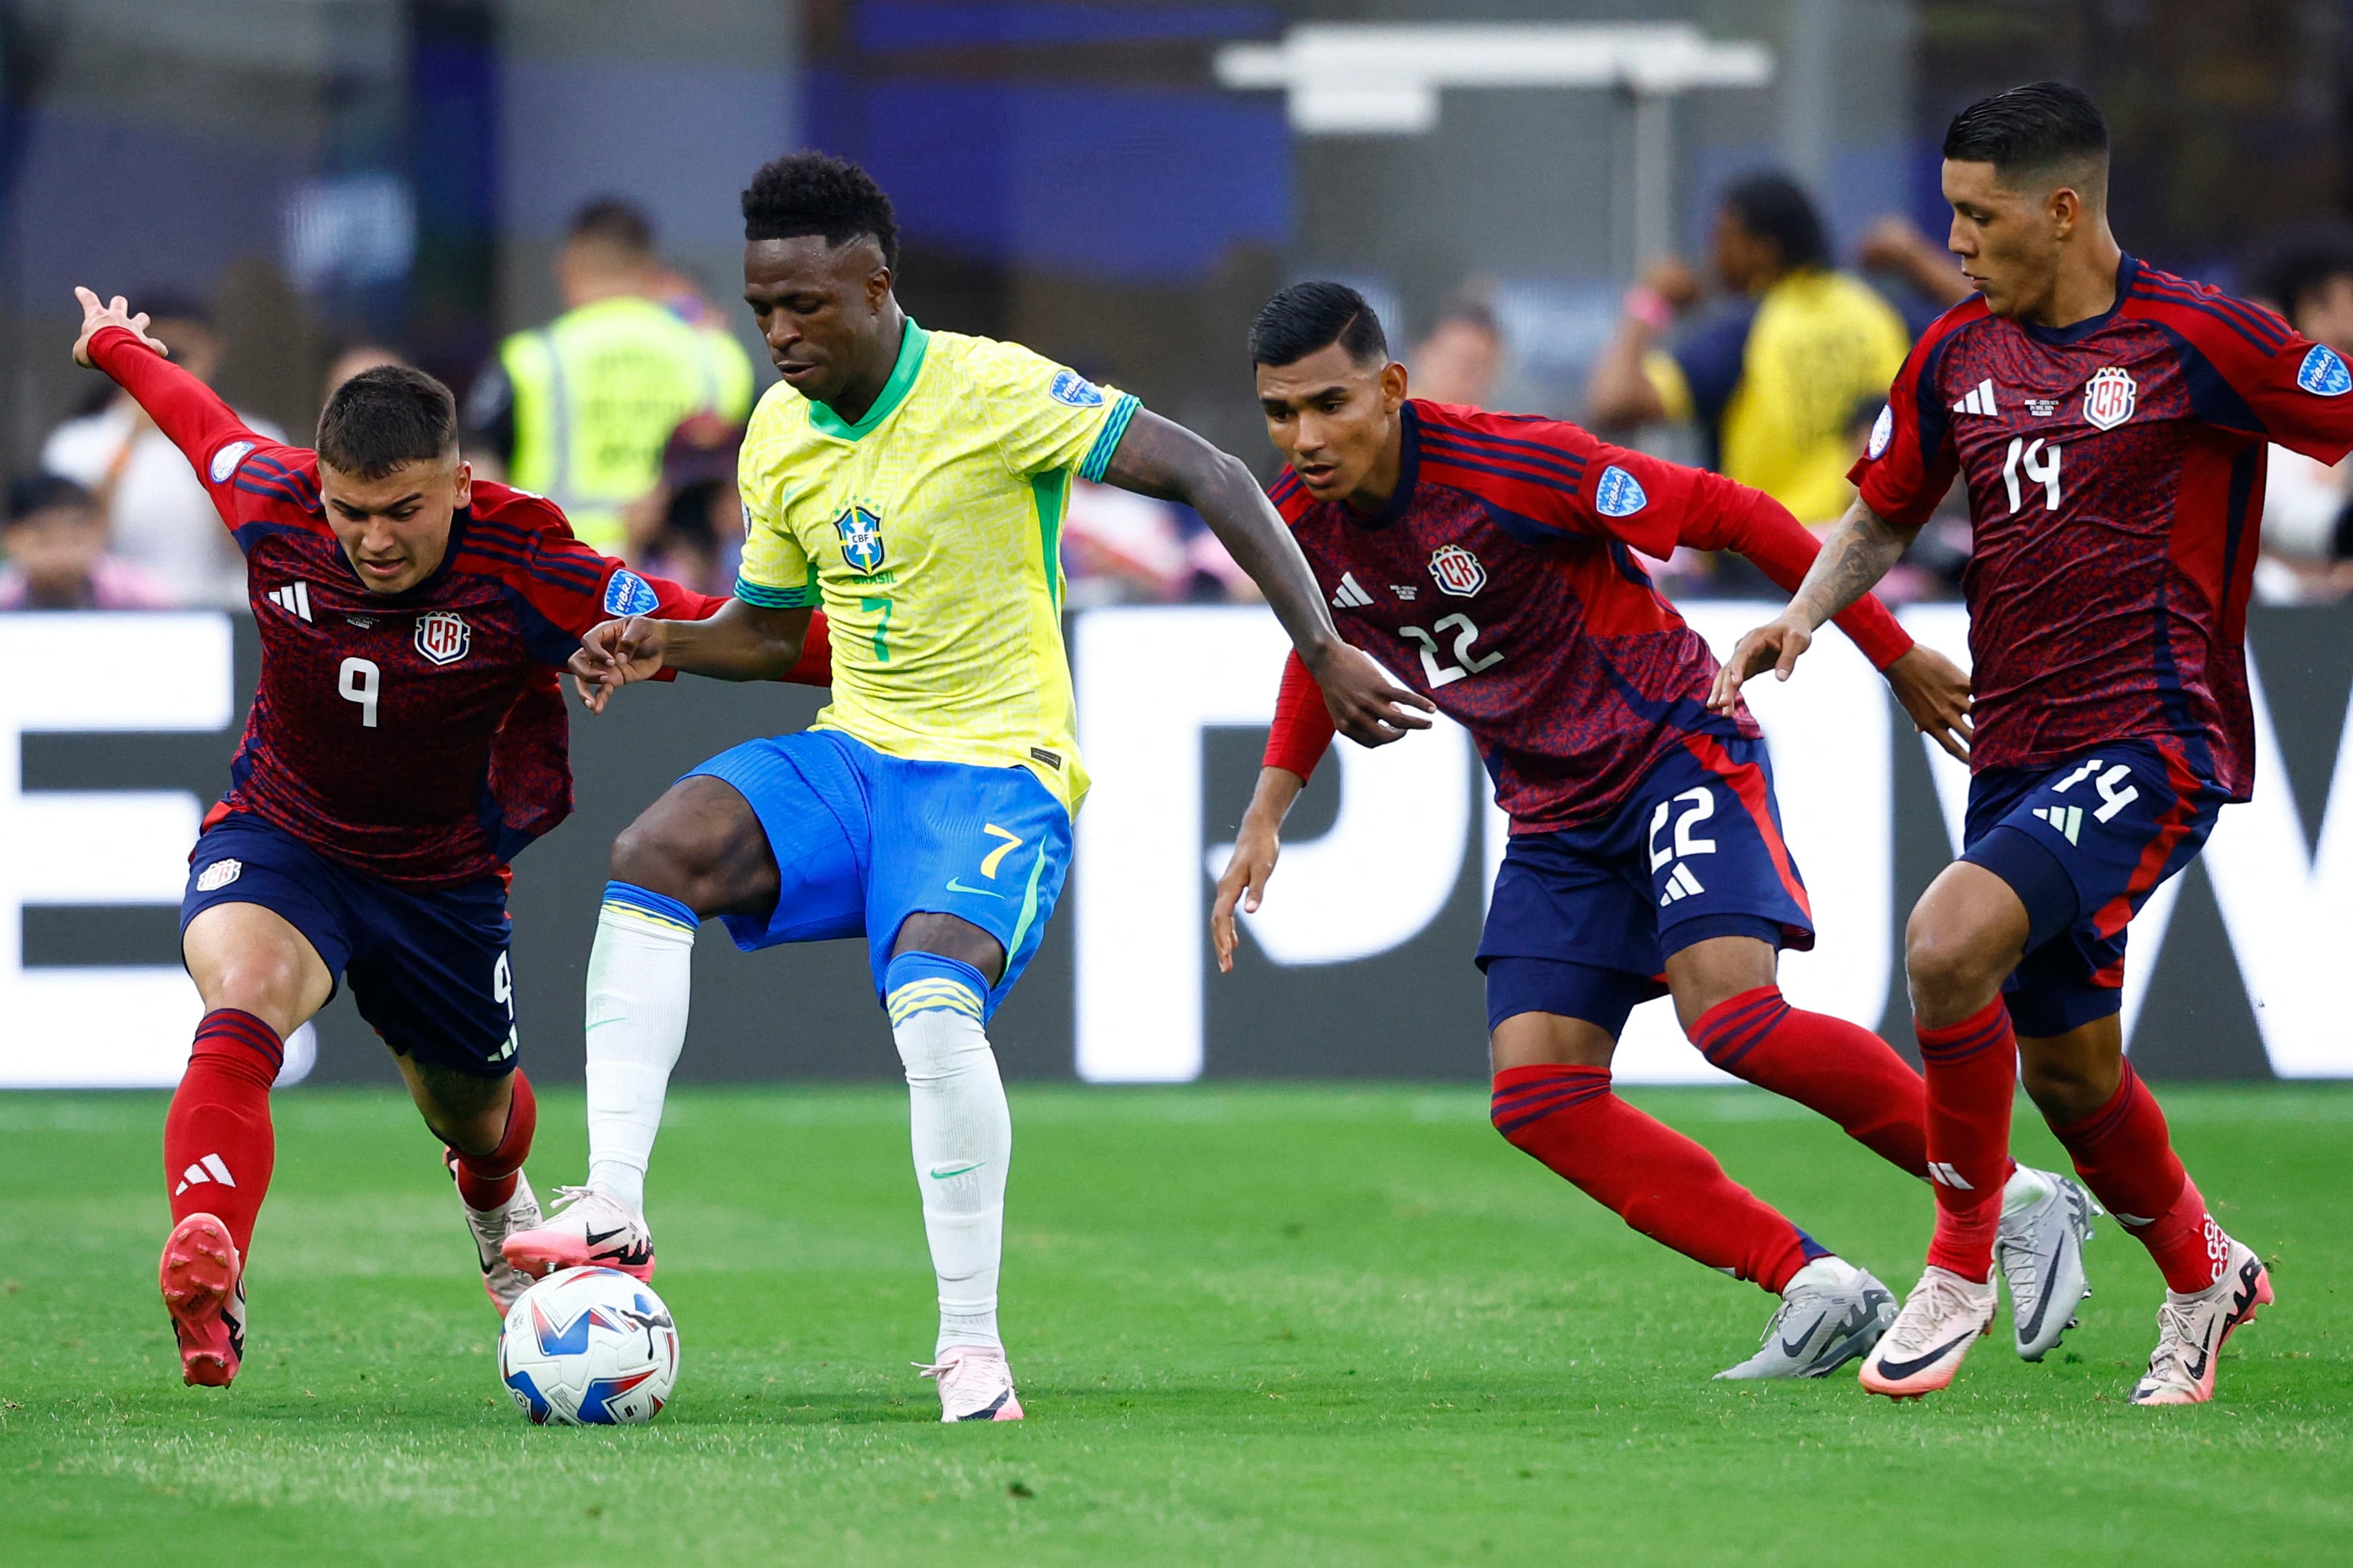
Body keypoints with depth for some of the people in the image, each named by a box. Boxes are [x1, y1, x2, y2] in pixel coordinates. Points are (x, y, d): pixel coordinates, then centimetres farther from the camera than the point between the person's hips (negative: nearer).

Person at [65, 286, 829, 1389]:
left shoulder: (525, 576, -26)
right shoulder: (275, 506, -18)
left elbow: (716, 634, -19)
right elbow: (202, 421, 5)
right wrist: (116, 346, 24)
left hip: (443, 877, 1)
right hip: (277, 841, -1)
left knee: (471, 1116, 21)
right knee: (244, 998, -35)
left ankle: (496, 1196, 63)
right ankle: (204, 1279, -52)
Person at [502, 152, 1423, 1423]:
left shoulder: (992, 392, -13)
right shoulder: (778, 436, 7)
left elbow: (1210, 479, -15)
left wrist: (1324, 652, -20)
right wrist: (670, 645, 1)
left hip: (995, 770, -6)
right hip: (851, 757, 6)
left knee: (932, 995, -32)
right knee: (654, 853, -21)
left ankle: (973, 1348, -22)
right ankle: (614, 1213, -23)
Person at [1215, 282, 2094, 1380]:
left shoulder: (1513, 468, -23)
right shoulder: (1297, 527, -5)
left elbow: (1732, 516, -15)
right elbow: (1322, 645, 20)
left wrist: (1897, 657, -9)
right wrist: (1268, 813, 10)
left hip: (1675, 746, -7)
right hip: (1552, 817, 7)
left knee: (1728, 1014, -28)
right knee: (1537, 1096, -10)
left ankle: (2012, 1200, -12)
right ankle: (1816, 1291, -5)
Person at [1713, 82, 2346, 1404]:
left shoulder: (2195, 340, -10)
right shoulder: (1960, 356, 9)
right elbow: (1884, 514, 22)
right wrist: (1805, 615, 5)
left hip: (2151, 747, -7)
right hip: (2017, 754, 7)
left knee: (1950, 940, -27)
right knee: (2067, 1071, 13)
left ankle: (1962, 1264, -10)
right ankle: (2205, 1276, 41)